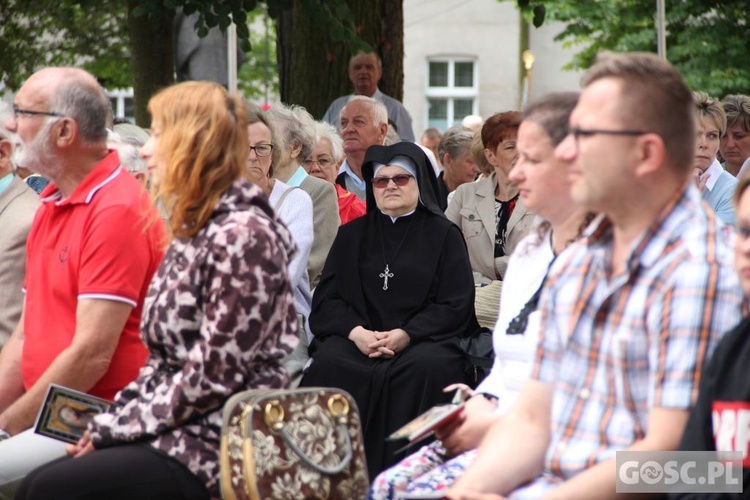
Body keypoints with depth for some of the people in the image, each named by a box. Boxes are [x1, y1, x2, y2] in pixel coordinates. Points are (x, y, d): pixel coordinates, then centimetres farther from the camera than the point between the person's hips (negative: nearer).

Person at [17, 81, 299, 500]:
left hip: (218, 446, -9)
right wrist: (112, 418, 2)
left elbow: (213, 376, -19)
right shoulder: (196, 230, 17)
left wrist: (117, 426, -12)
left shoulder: (242, 235, -15)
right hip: (181, 430, 9)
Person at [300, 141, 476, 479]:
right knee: (328, 365, -31)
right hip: (357, 336, 2)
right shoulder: (351, 235, 20)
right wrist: (356, 331, -10)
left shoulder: (443, 234, 12)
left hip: (424, 338, -2)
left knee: (425, 368, -36)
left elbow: (456, 305, 2)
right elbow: (326, 299, 12)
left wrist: (405, 334, -13)